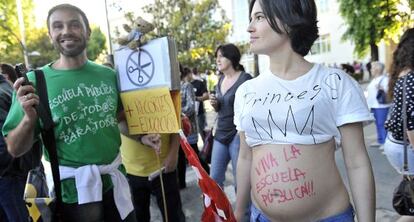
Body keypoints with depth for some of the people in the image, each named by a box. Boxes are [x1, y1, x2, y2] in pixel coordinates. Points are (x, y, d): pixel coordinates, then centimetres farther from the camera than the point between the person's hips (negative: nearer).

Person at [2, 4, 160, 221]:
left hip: (114, 181, 4)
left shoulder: (108, 75, -1)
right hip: (71, 191, -3)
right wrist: (29, 118, -25)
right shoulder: (35, 81, -11)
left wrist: (141, 136, 0)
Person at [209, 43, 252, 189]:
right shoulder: (221, 80, 12)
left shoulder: (245, 79, -10)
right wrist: (214, 104, -1)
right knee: (214, 179, 13)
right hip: (220, 135, 7)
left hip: (238, 135, -7)